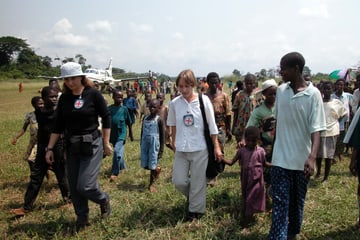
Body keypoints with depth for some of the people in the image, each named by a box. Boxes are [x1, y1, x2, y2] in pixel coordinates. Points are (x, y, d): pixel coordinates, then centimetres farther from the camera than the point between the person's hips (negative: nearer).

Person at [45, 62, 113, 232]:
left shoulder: (93, 94, -9)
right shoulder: (64, 98, 3)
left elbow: (106, 118, -5)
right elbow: (58, 125, 6)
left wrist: (106, 143, -6)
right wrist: (50, 148, 4)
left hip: (92, 145, -5)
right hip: (72, 146, 5)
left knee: (85, 185, -10)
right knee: (74, 186, 10)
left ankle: (104, 200, 22)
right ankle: (82, 217, 30)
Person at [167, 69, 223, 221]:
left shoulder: (204, 101, -10)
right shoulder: (175, 103, -3)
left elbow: (212, 126, -3)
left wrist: (216, 147, -1)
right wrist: (173, 142, 17)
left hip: (199, 148, -2)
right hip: (181, 149, 3)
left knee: (198, 181, 7)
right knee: (178, 181, 6)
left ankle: (195, 210, 28)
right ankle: (193, 196, 38)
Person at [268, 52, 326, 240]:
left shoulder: (313, 94, -12)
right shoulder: (280, 90, 1)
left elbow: (316, 129, -16)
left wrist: (312, 157, -29)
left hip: (302, 158, -2)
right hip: (280, 157, 2)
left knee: (297, 200, 16)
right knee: (280, 201, -1)